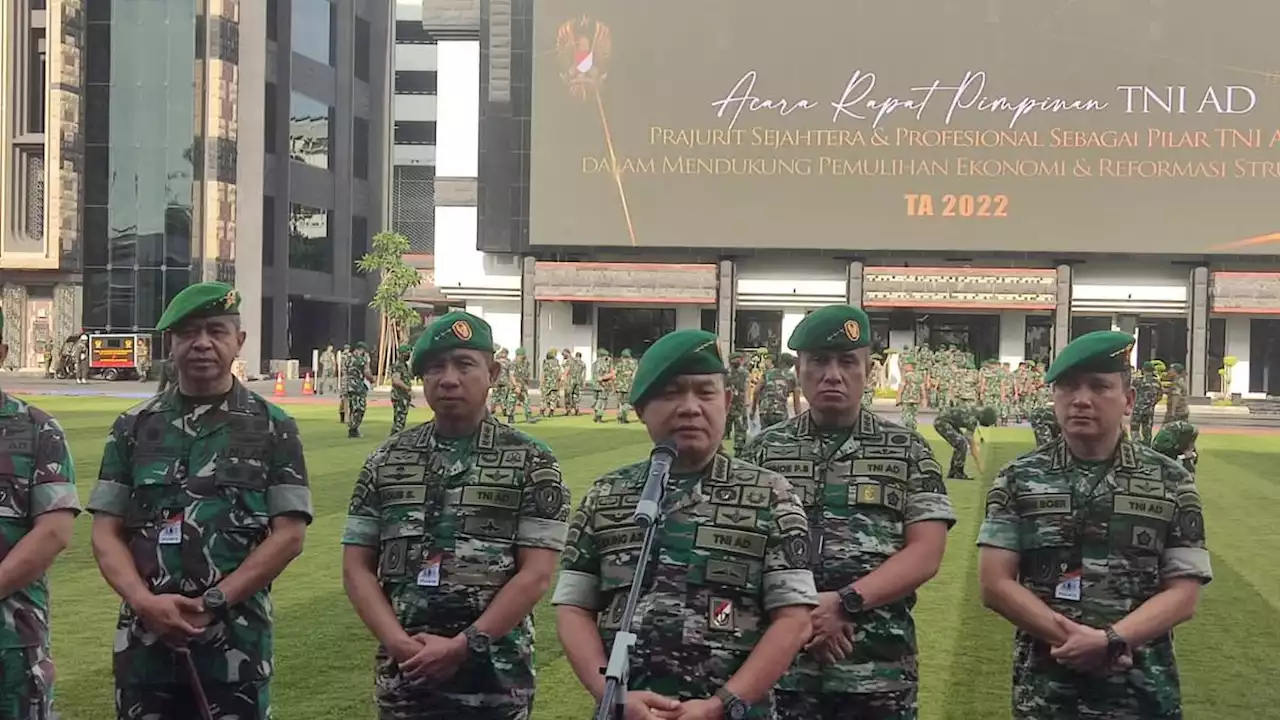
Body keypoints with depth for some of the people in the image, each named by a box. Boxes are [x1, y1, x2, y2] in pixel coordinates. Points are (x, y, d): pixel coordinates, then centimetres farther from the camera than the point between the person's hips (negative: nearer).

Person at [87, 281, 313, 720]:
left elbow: (289, 535, -3)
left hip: (236, 637, -2)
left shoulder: (272, 429, 2)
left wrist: (214, 602, -11)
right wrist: (146, 601, -12)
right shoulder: (133, 428, 8)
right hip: (145, 637, 2)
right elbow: (106, 533, 5)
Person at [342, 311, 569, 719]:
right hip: (403, 677, 3)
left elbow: (536, 574, -7)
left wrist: (465, 645, -14)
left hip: (494, 678, -2)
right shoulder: (387, 461, 7)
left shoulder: (531, 463, -1)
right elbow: (356, 567, 6)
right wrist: (399, 642, -8)